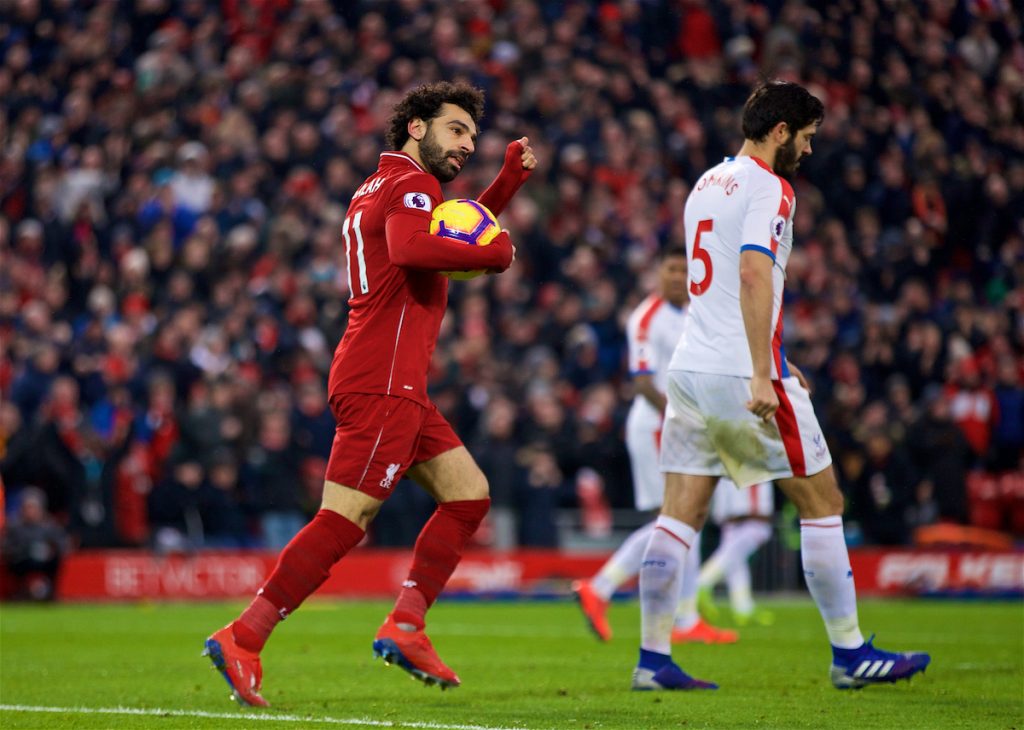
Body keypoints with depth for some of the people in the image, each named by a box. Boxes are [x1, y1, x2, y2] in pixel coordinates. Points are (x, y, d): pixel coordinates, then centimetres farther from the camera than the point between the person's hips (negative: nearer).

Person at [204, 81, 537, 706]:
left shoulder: (380, 188, 24)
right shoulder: (413, 185, -7)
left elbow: (458, 234, 40)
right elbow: (409, 248, -30)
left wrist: (510, 179, 29)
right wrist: (497, 254, -18)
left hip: (395, 386, 10)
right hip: (384, 382, -10)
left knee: (468, 494, 11)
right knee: (344, 521, -13)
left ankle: (404, 627, 7)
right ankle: (243, 638, -13)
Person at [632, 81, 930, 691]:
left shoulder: (707, 184, 19)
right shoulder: (768, 188, -9)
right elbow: (753, 275, -22)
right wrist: (762, 377, -25)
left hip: (691, 367, 8)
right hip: (742, 374, -8)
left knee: (680, 515, 4)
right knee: (823, 503, 3)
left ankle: (653, 659, -1)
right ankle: (850, 653, 6)